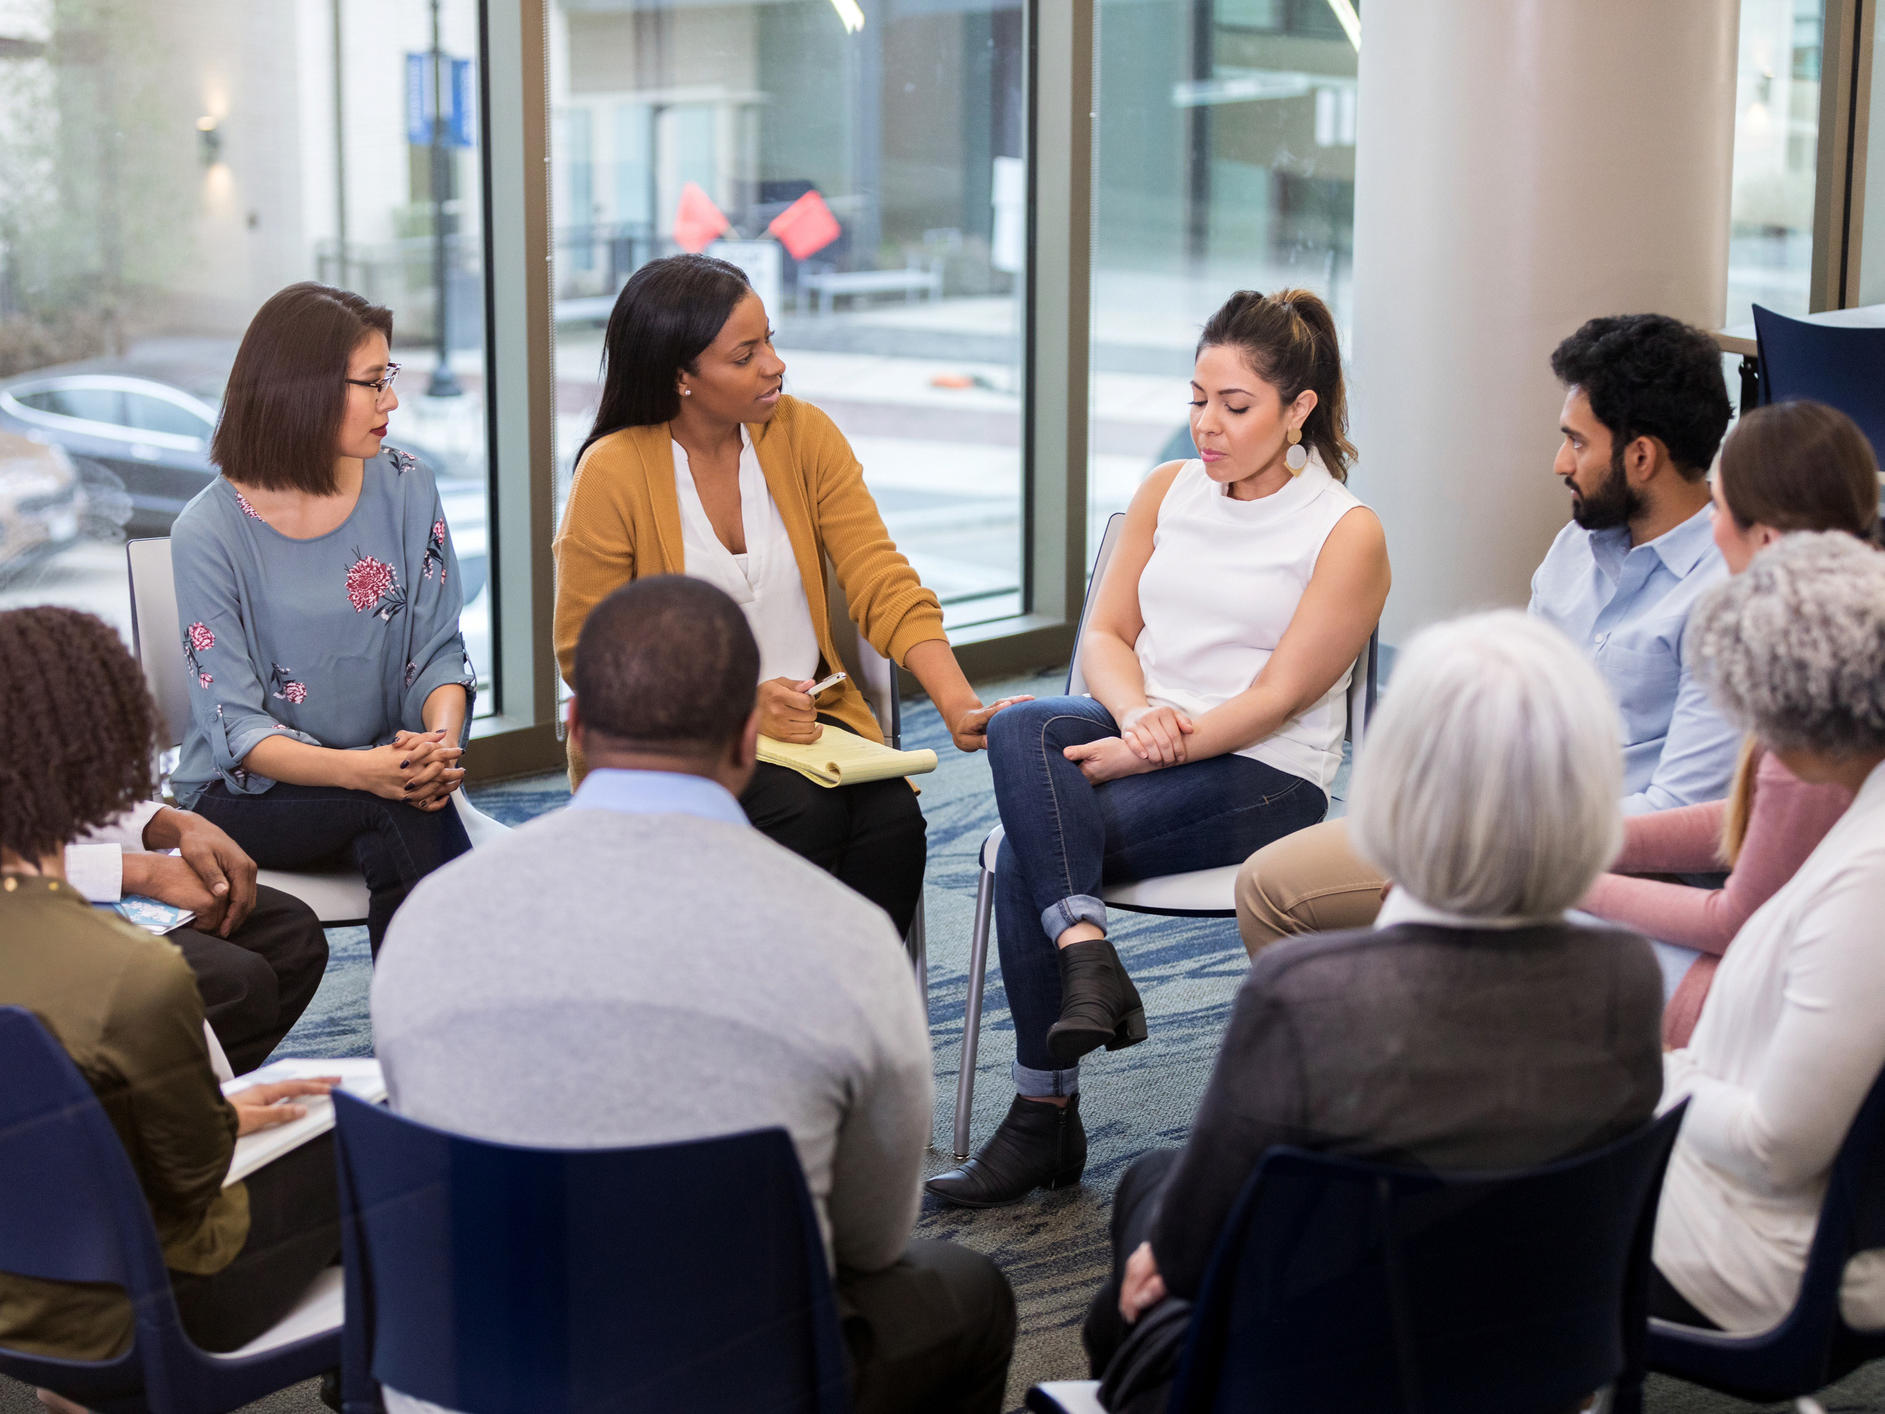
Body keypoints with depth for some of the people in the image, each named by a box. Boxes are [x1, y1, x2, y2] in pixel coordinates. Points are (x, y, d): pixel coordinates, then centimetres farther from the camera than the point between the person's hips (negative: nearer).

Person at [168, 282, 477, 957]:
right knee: (396, 805, -31)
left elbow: (438, 651, 2)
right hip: (245, 795, -3)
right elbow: (236, 726, -15)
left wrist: (440, 739, -21)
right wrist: (359, 770, -32)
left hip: (383, 766, 3)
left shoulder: (405, 489, 1)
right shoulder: (208, 532, -11)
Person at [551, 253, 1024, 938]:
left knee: (893, 817, -24)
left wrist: (958, 703, -22)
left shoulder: (804, 434, 0)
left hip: (807, 718, 4)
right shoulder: (613, 473, -11)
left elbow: (884, 585, -5)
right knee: (805, 812, -30)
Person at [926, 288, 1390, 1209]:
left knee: (1026, 853, -26)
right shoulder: (1167, 491, 12)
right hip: (1142, 737, 6)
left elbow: (1277, 696, -11)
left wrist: (1146, 753, -20)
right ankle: (1086, 954, -37)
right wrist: (1139, 711, -13)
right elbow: (1105, 633, 9)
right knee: (1021, 727, -30)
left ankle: (1045, 1121, -17)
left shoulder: (1347, 534, -5)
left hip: (1263, 776, -5)